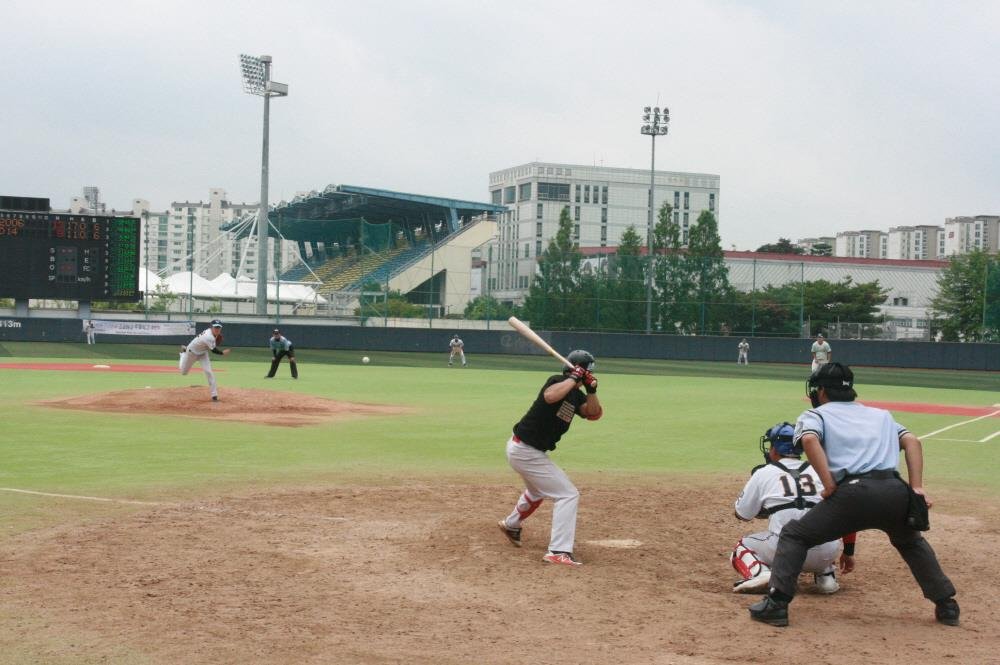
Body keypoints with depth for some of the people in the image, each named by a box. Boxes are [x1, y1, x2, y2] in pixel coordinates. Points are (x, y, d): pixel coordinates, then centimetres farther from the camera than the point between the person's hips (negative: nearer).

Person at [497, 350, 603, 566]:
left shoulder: (576, 394, 9)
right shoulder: (558, 381, -17)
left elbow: (594, 414, 2)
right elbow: (550, 396, -39)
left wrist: (591, 390, -11)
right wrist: (573, 379, -30)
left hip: (526, 449, 10)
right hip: (525, 451, -10)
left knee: (537, 490, 36)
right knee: (567, 494, -12)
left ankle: (511, 524, 59)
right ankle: (559, 552, -16)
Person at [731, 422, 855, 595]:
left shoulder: (763, 473, 12)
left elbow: (742, 514, 21)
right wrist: (848, 552, 23)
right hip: (826, 553, 3)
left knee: (742, 548, 26)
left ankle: (759, 573, -6)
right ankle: (826, 575, 15)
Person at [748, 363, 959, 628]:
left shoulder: (815, 414, 19)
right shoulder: (881, 414, 32)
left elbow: (809, 440, -4)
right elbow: (912, 441, 17)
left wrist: (830, 485, -6)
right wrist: (916, 488, 9)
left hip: (852, 491, -4)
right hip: (895, 491, 4)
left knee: (794, 535, 12)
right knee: (911, 542, 34)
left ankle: (776, 604, -1)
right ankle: (946, 606, 28)